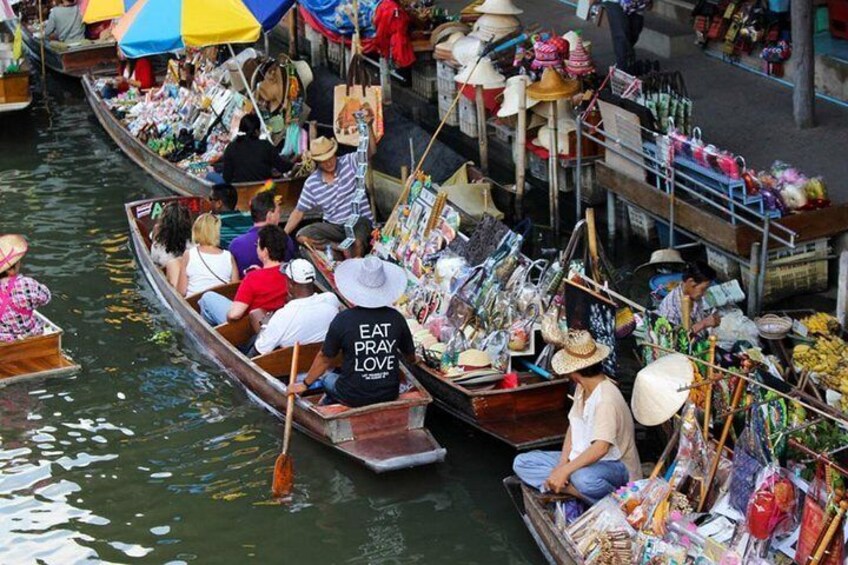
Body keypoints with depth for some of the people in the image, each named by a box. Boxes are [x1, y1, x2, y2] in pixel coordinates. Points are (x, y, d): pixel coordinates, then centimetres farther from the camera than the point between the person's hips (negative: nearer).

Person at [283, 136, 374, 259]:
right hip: (334, 227, 4)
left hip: (360, 221, -4)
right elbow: (299, 212, 8)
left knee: (357, 245, -37)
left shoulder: (349, 162, -3)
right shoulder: (312, 183, 3)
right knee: (302, 236, -19)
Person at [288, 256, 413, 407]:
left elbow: (324, 358, -4)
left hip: (354, 398, -2)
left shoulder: (343, 320, -16)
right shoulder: (396, 318, -9)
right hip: (389, 395, 2)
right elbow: (411, 356, 7)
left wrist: (305, 384, 13)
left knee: (327, 377, 28)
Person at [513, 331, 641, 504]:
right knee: (521, 463, -4)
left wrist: (564, 471, -34)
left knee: (583, 477, -45)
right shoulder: (582, 388, 4)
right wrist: (562, 463, -6)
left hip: (616, 465, -10)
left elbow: (601, 448, -35)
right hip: (583, 458, 10)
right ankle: (575, 490, -19)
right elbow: (573, 426, 9)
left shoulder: (606, 400, -26)